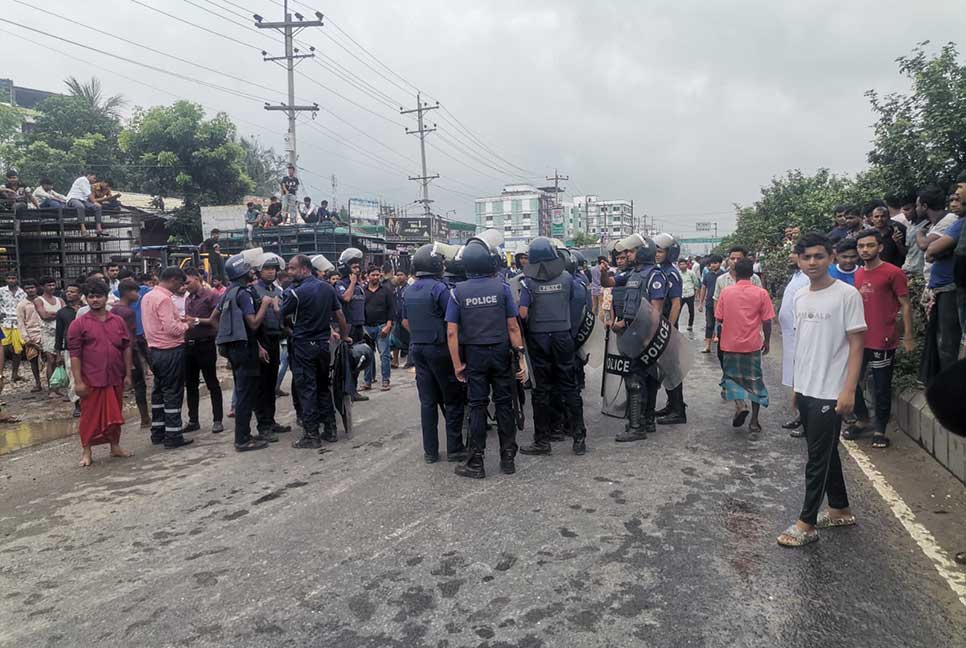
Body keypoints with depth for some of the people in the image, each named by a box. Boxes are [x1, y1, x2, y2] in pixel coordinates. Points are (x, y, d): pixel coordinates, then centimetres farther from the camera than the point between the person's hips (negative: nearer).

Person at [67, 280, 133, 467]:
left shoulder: (118, 321, 6)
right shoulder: (79, 324, -3)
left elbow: (126, 348, 9)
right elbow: (74, 354, -6)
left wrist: (128, 374, 5)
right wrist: (78, 381, -12)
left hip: (115, 378, 3)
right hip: (91, 380, -3)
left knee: (115, 415, 13)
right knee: (90, 416, 5)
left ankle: (115, 446, 27)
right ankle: (86, 452, 17)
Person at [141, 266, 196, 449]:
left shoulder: (147, 297, 11)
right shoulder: (164, 299, -18)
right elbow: (172, 328, -24)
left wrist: (179, 320, 12)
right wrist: (186, 325, -7)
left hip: (154, 350, 9)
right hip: (171, 351, -9)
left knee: (158, 391, 16)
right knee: (173, 393, -2)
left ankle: (158, 433, 23)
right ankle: (173, 437, 2)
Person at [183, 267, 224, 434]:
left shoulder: (211, 296, -7)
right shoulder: (188, 299, 15)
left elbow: (216, 320, -13)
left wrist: (197, 320, -15)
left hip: (205, 344, -7)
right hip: (189, 344, 7)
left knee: (212, 383, 1)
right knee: (190, 384, 11)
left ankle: (218, 420, 8)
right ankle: (193, 420, 21)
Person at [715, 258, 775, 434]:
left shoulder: (726, 292, -5)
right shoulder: (761, 293, -6)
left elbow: (719, 318, 0)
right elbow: (767, 321, -5)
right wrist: (767, 342, 8)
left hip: (731, 343, 0)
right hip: (753, 345, 0)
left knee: (732, 375, 17)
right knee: (755, 380, 10)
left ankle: (740, 405, -8)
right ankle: (754, 422, 10)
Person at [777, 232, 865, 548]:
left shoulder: (847, 294, -11)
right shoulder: (800, 296, 8)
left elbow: (856, 344, -12)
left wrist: (848, 390, -17)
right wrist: (797, 383, 15)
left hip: (829, 392, -7)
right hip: (805, 390, 7)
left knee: (818, 458, 0)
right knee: (826, 453, 18)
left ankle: (806, 523, 9)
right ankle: (840, 510, 33)